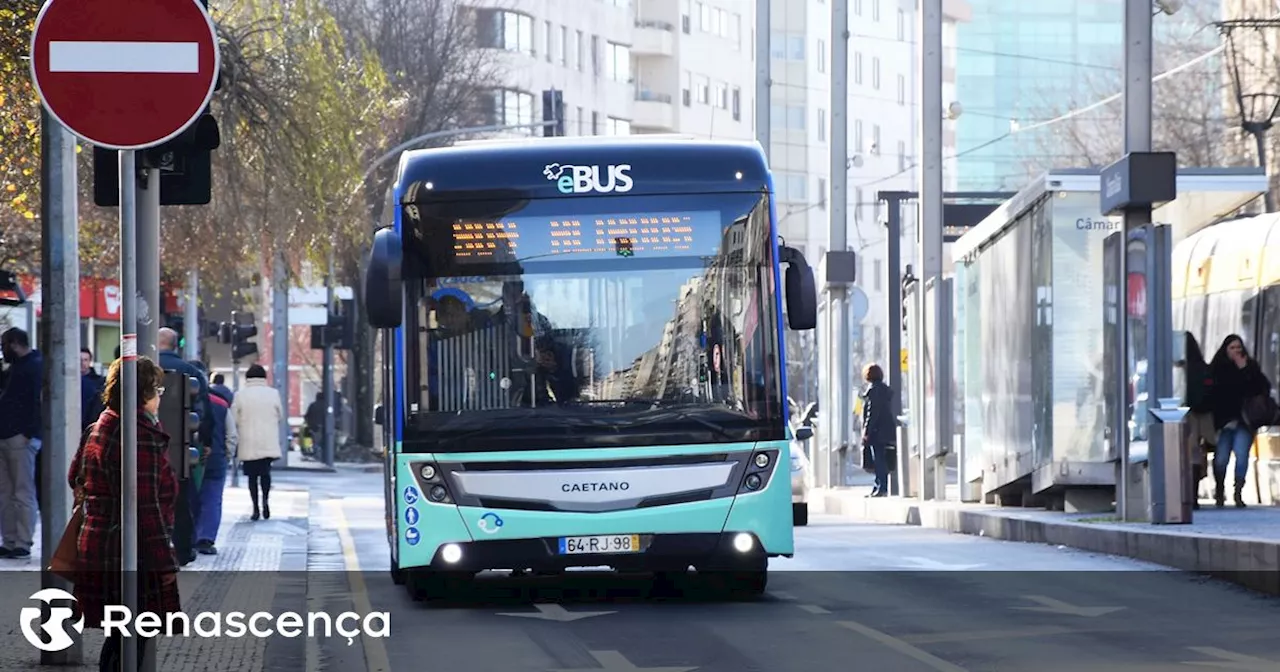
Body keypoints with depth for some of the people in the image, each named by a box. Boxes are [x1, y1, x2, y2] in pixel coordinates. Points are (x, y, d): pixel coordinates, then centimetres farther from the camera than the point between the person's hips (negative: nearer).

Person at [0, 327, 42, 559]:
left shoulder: (35, 367, -8)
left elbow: (37, 401, -16)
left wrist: (28, 432, -21)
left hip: (21, 438, -10)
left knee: (23, 493, -6)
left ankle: (23, 544, -4)